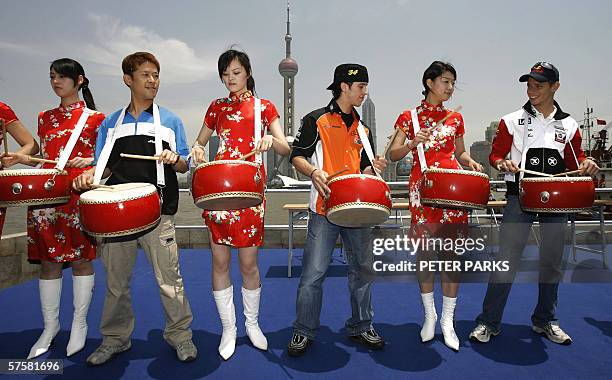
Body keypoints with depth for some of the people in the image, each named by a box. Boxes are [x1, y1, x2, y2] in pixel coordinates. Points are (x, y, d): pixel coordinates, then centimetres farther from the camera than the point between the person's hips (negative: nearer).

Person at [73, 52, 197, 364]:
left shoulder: (169, 121, 9)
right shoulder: (111, 124, 15)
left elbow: (184, 165, 7)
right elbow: (104, 165, 16)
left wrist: (174, 159, -15)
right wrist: (89, 175, -5)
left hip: (158, 211, -2)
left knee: (169, 277, -2)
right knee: (116, 280, 11)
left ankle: (179, 334, 16)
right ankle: (115, 338, 28)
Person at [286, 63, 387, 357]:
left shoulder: (362, 129, 18)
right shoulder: (316, 120, 0)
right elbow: (297, 156, -3)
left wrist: (374, 167, -1)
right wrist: (314, 171, -22)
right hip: (325, 208, -5)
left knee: (362, 269, 11)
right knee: (313, 273, -2)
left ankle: (361, 327, 29)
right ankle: (304, 332, 16)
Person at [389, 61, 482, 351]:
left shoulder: (455, 118, 15)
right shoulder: (410, 117, 5)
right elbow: (392, 155, 1)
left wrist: (470, 162, 2)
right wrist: (412, 143, -17)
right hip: (423, 187, -2)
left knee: (452, 252, 2)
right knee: (425, 250, 2)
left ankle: (448, 320, 14)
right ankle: (430, 315, 20)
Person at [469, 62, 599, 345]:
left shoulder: (568, 125, 11)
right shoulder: (512, 121, 3)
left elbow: (574, 160, 17)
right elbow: (495, 154, 4)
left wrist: (585, 164, -5)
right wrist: (502, 163, -17)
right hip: (520, 196, -3)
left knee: (552, 262, 11)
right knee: (507, 261, -6)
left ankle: (545, 320, 28)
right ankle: (488, 322, 4)